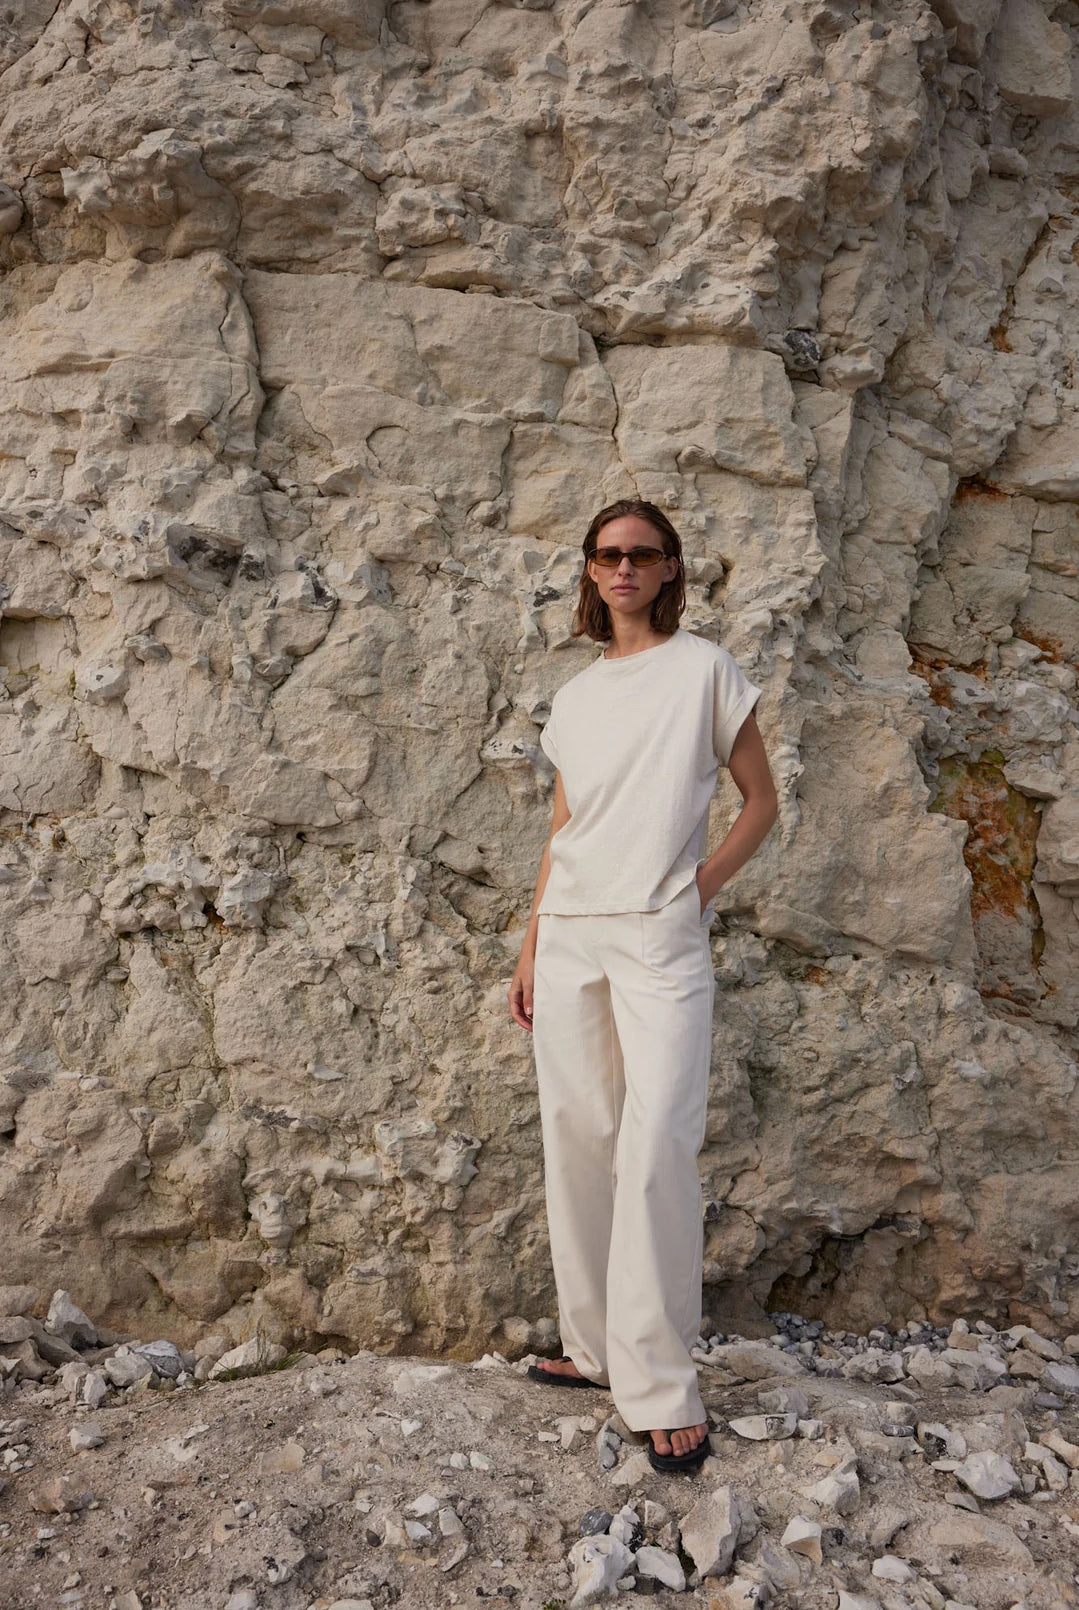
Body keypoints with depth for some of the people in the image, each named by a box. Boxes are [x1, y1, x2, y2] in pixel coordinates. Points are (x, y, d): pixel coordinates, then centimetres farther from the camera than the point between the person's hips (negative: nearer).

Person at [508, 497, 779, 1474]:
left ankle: (664, 1390, 1)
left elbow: (762, 802, 6)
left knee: (656, 1152, -11)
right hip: (568, 934, 5)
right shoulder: (574, 697, 15)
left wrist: (705, 885, -7)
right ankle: (597, 1349, 22)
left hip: (661, 937, -5)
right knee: (577, 1144, 7)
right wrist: (531, 947, 14)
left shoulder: (705, 670, 3)